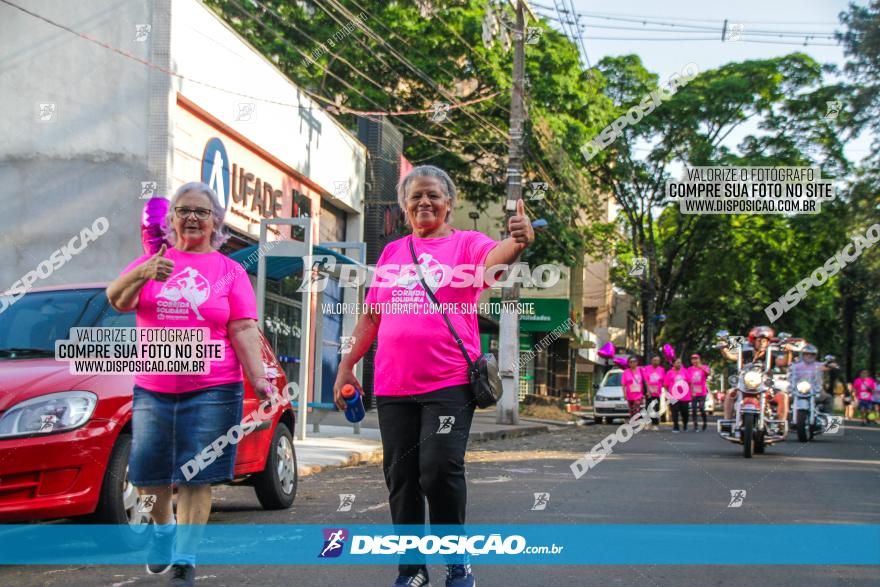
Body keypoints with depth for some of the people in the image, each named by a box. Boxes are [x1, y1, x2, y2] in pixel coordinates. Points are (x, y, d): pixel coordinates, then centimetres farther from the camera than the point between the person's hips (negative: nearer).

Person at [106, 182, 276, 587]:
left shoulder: (229, 271, 6)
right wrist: (141, 275, -25)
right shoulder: (151, 261, 10)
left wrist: (258, 377, -13)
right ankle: (163, 530, 37)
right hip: (151, 390, 2)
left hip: (211, 391, -2)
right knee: (147, 475, 10)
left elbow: (243, 330, 0)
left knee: (196, 478, -3)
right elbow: (117, 300, -4)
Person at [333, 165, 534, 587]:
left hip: (449, 383, -4)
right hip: (392, 387, 4)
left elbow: (493, 258, -20)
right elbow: (371, 317, 19)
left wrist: (517, 241, -42)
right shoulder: (392, 252, 16)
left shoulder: (466, 243, 4)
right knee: (401, 479, 6)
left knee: (440, 469, -14)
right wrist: (347, 366, 13)